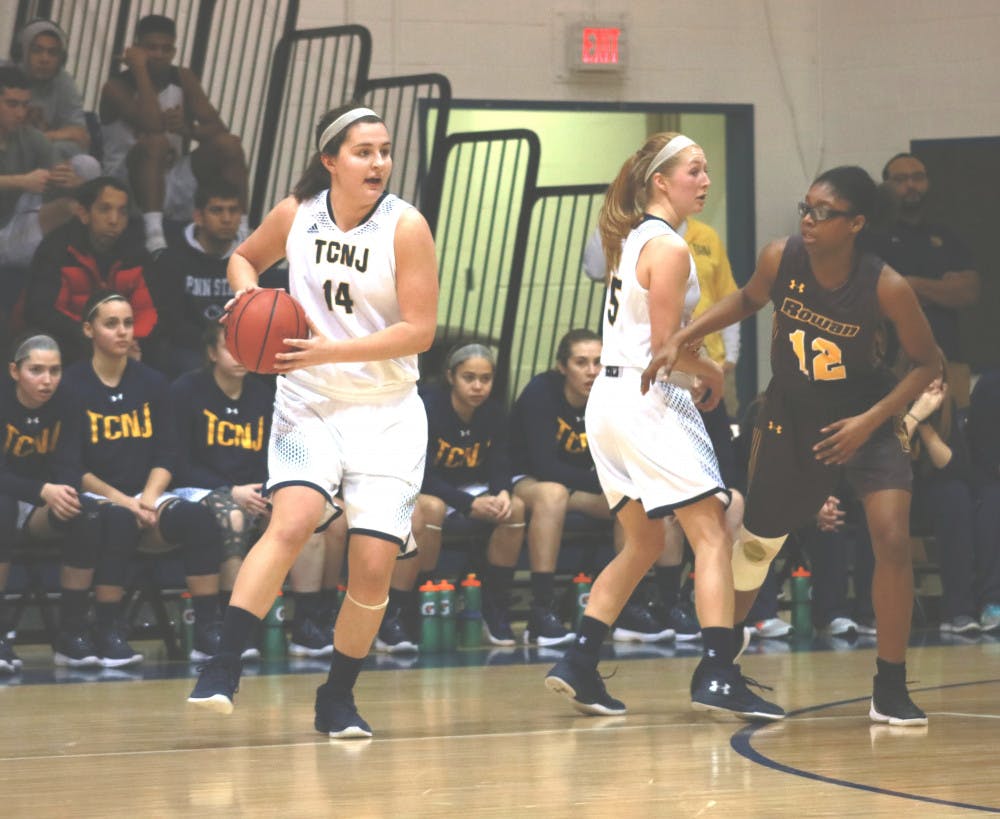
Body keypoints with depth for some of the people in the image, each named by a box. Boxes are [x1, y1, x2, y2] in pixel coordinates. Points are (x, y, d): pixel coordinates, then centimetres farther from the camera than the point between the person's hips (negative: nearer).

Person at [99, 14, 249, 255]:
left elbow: (217, 128, -3)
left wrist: (187, 129, -25)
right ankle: (154, 239, -45)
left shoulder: (183, 80, 6)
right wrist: (140, 70, -22)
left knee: (228, 145, -14)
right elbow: (152, 125, -28)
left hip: (173, 180, 5)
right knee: (156, 142, -34)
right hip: (128, 184, -5)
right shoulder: (117, 87, -10)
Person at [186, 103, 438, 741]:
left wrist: (331, 351, -22)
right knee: (292, 521, -25)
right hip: (308, 401, 1)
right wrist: (247, 290, -4)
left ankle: (338, 698, 13)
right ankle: (224, 665, -27)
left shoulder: (406, 227, -10)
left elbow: (420, 330, -13)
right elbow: (244, 257, 20)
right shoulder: (296, 214, -1)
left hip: (385, 409, 0)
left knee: (374, 562, -6)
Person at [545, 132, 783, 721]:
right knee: (712, 533, -9)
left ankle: (579, 665, 13)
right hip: (649, 402, -9)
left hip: (611, 401, 9)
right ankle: (718, 676, -19)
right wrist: (712, 373, 1)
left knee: (645, 544, 18)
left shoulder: (631, 239, 15)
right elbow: (665, 345, -16)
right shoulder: (669, 248, -13)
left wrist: (692, 374, 14)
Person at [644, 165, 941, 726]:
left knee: (893, 540, -19)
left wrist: (871, 420, -21)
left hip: (865, 420, -3)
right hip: (791, 416, 3)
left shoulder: (887, 288, -26)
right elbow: (748, 301, 5)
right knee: (757, 541, 13)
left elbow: (929, 362, -12)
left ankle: (891, 690, -6)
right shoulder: (781, 258, -18)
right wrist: (681, 340, -3)